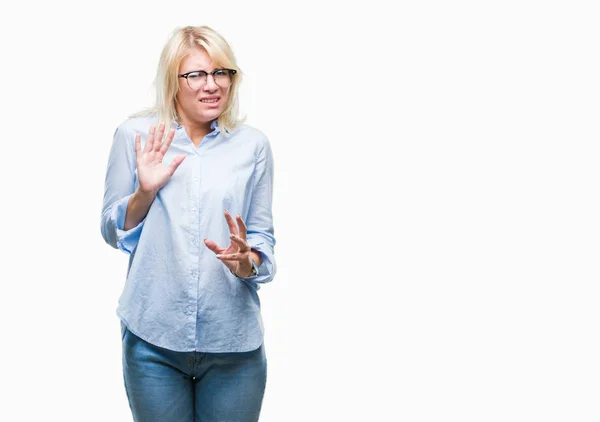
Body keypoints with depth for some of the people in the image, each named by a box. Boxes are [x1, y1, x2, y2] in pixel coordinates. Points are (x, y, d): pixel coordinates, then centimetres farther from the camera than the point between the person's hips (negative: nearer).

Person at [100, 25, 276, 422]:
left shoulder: (253, 144, 2)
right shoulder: (135, 135, 1)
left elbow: (263, 237, 5)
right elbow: (113, 233, 4)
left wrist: (246, 261, -17)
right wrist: (145, 191, -13)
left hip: (234, 342, 1)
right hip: (153, 337, 0)